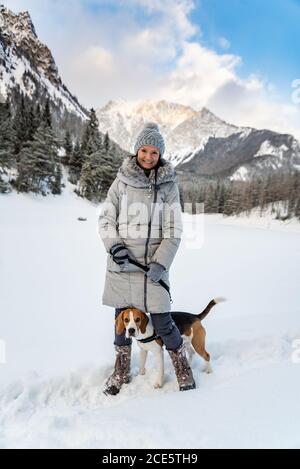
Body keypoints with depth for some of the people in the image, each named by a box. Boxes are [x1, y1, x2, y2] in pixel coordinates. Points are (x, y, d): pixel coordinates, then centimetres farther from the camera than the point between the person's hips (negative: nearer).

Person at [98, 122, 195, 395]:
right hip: (122, 264, 2)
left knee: (163, 323, 2)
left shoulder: (168, 184, -2)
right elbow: (105, 218, 5)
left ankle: (183, 369, 29)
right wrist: (114, 245, -11)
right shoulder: (122, 181, 1)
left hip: (153, 265, -2)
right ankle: (122, 372, 36)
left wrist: (161, 263, -13)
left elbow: (173, 230, -3)